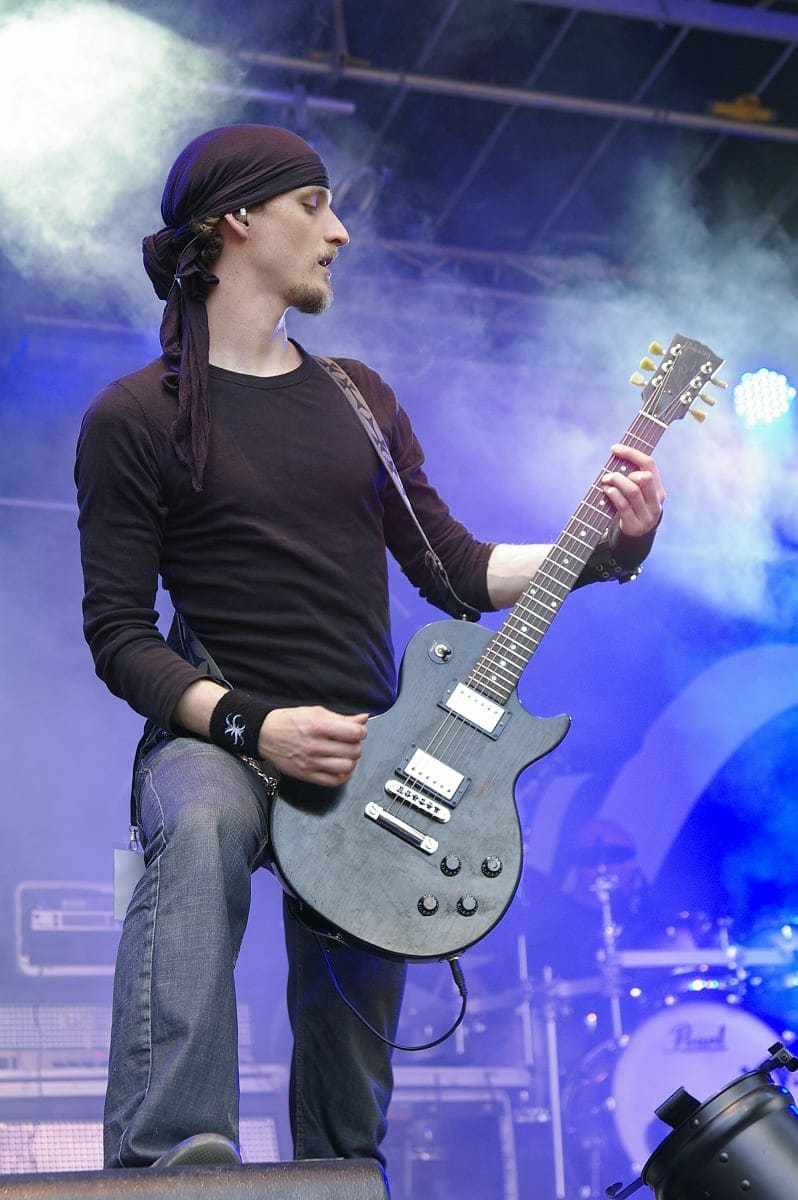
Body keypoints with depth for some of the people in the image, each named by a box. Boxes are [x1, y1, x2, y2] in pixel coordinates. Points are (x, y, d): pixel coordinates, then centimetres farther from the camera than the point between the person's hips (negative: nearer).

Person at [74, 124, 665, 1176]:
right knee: (201, 828, -41)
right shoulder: (136, 417, -1)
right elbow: (117, 629, -6)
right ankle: (169, 1158, -48)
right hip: (216, 736, -5)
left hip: (366, 758, 5)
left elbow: (451, 566, 14)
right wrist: (251, 726, -21)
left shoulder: (360, 397, 16)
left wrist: (606, 546, 0)